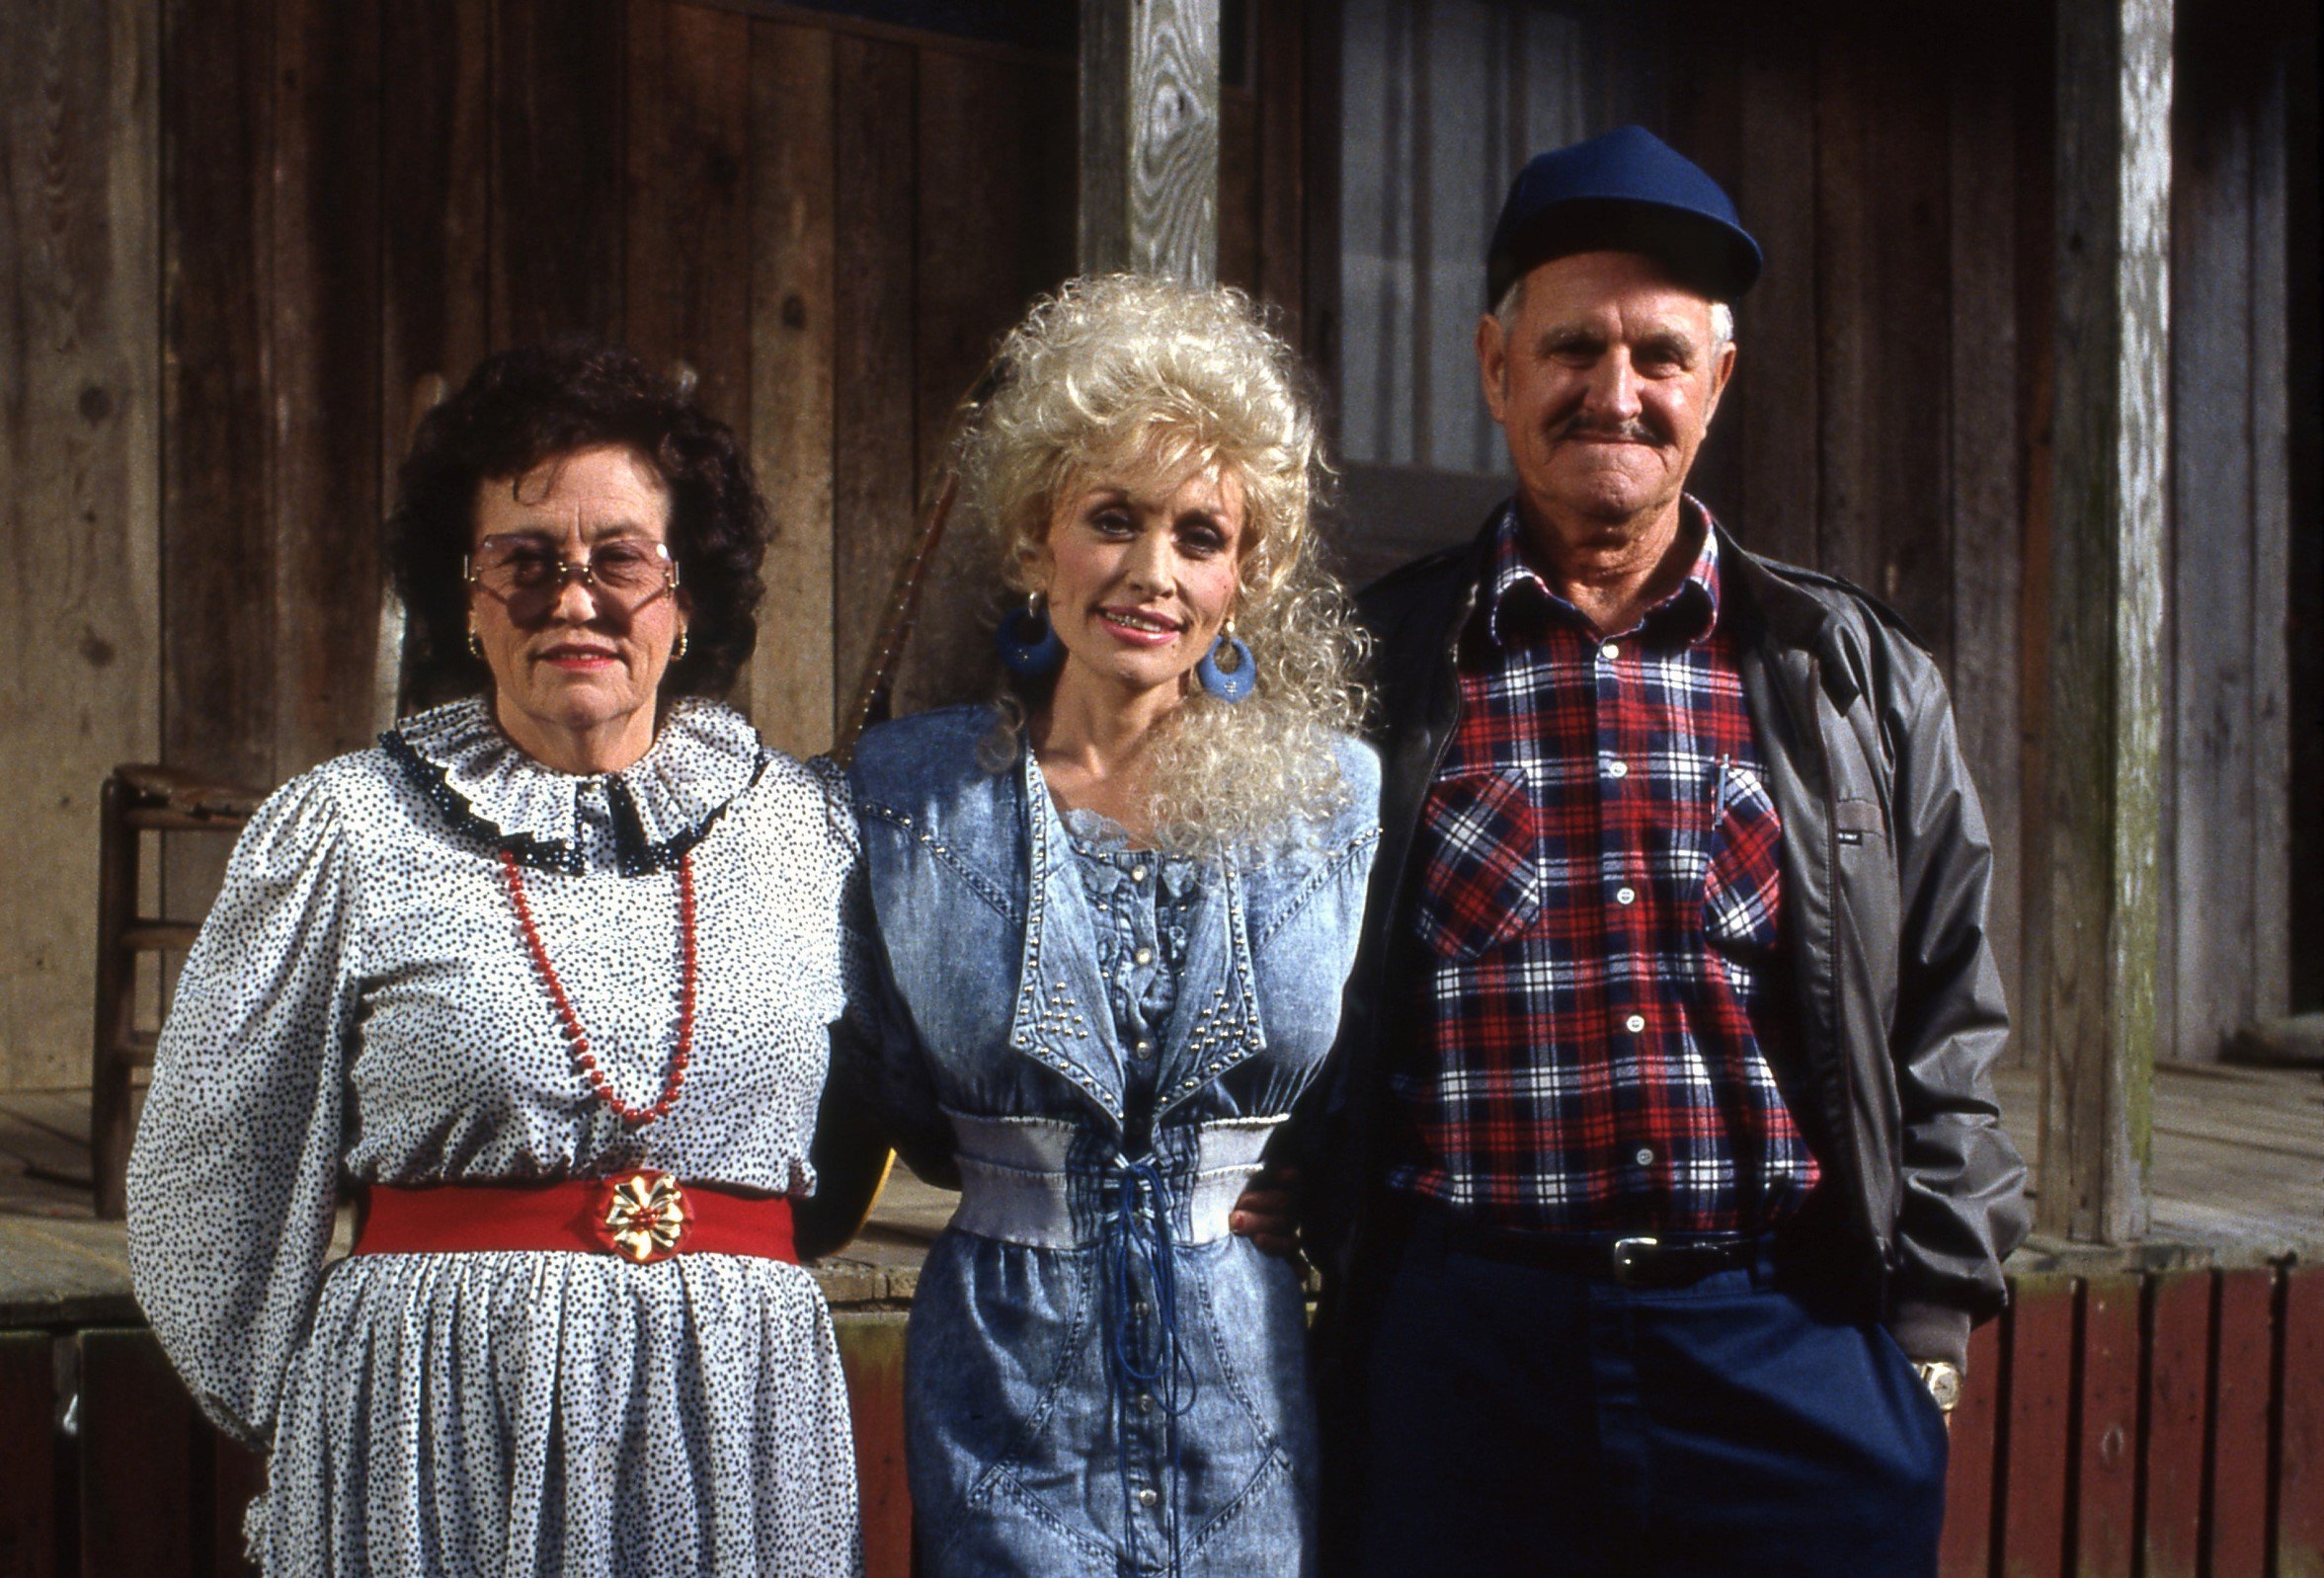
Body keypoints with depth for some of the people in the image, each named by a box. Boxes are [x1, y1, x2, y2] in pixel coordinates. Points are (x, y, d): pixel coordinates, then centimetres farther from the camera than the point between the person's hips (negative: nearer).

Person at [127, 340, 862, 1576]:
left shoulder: (806, 827, 5)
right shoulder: (347, 832, -1)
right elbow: (206, 1195, 5)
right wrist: (321, 1435, 10)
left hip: (744, 1430, 2)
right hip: (438, 1452, -2)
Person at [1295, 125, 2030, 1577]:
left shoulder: (1860, 677, 8)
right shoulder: (1370, 671, 4)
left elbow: (1946, 1028, 10)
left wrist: (1929, 1324, 4)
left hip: (1801, 1358, 1)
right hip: (1463, 1353, -1)